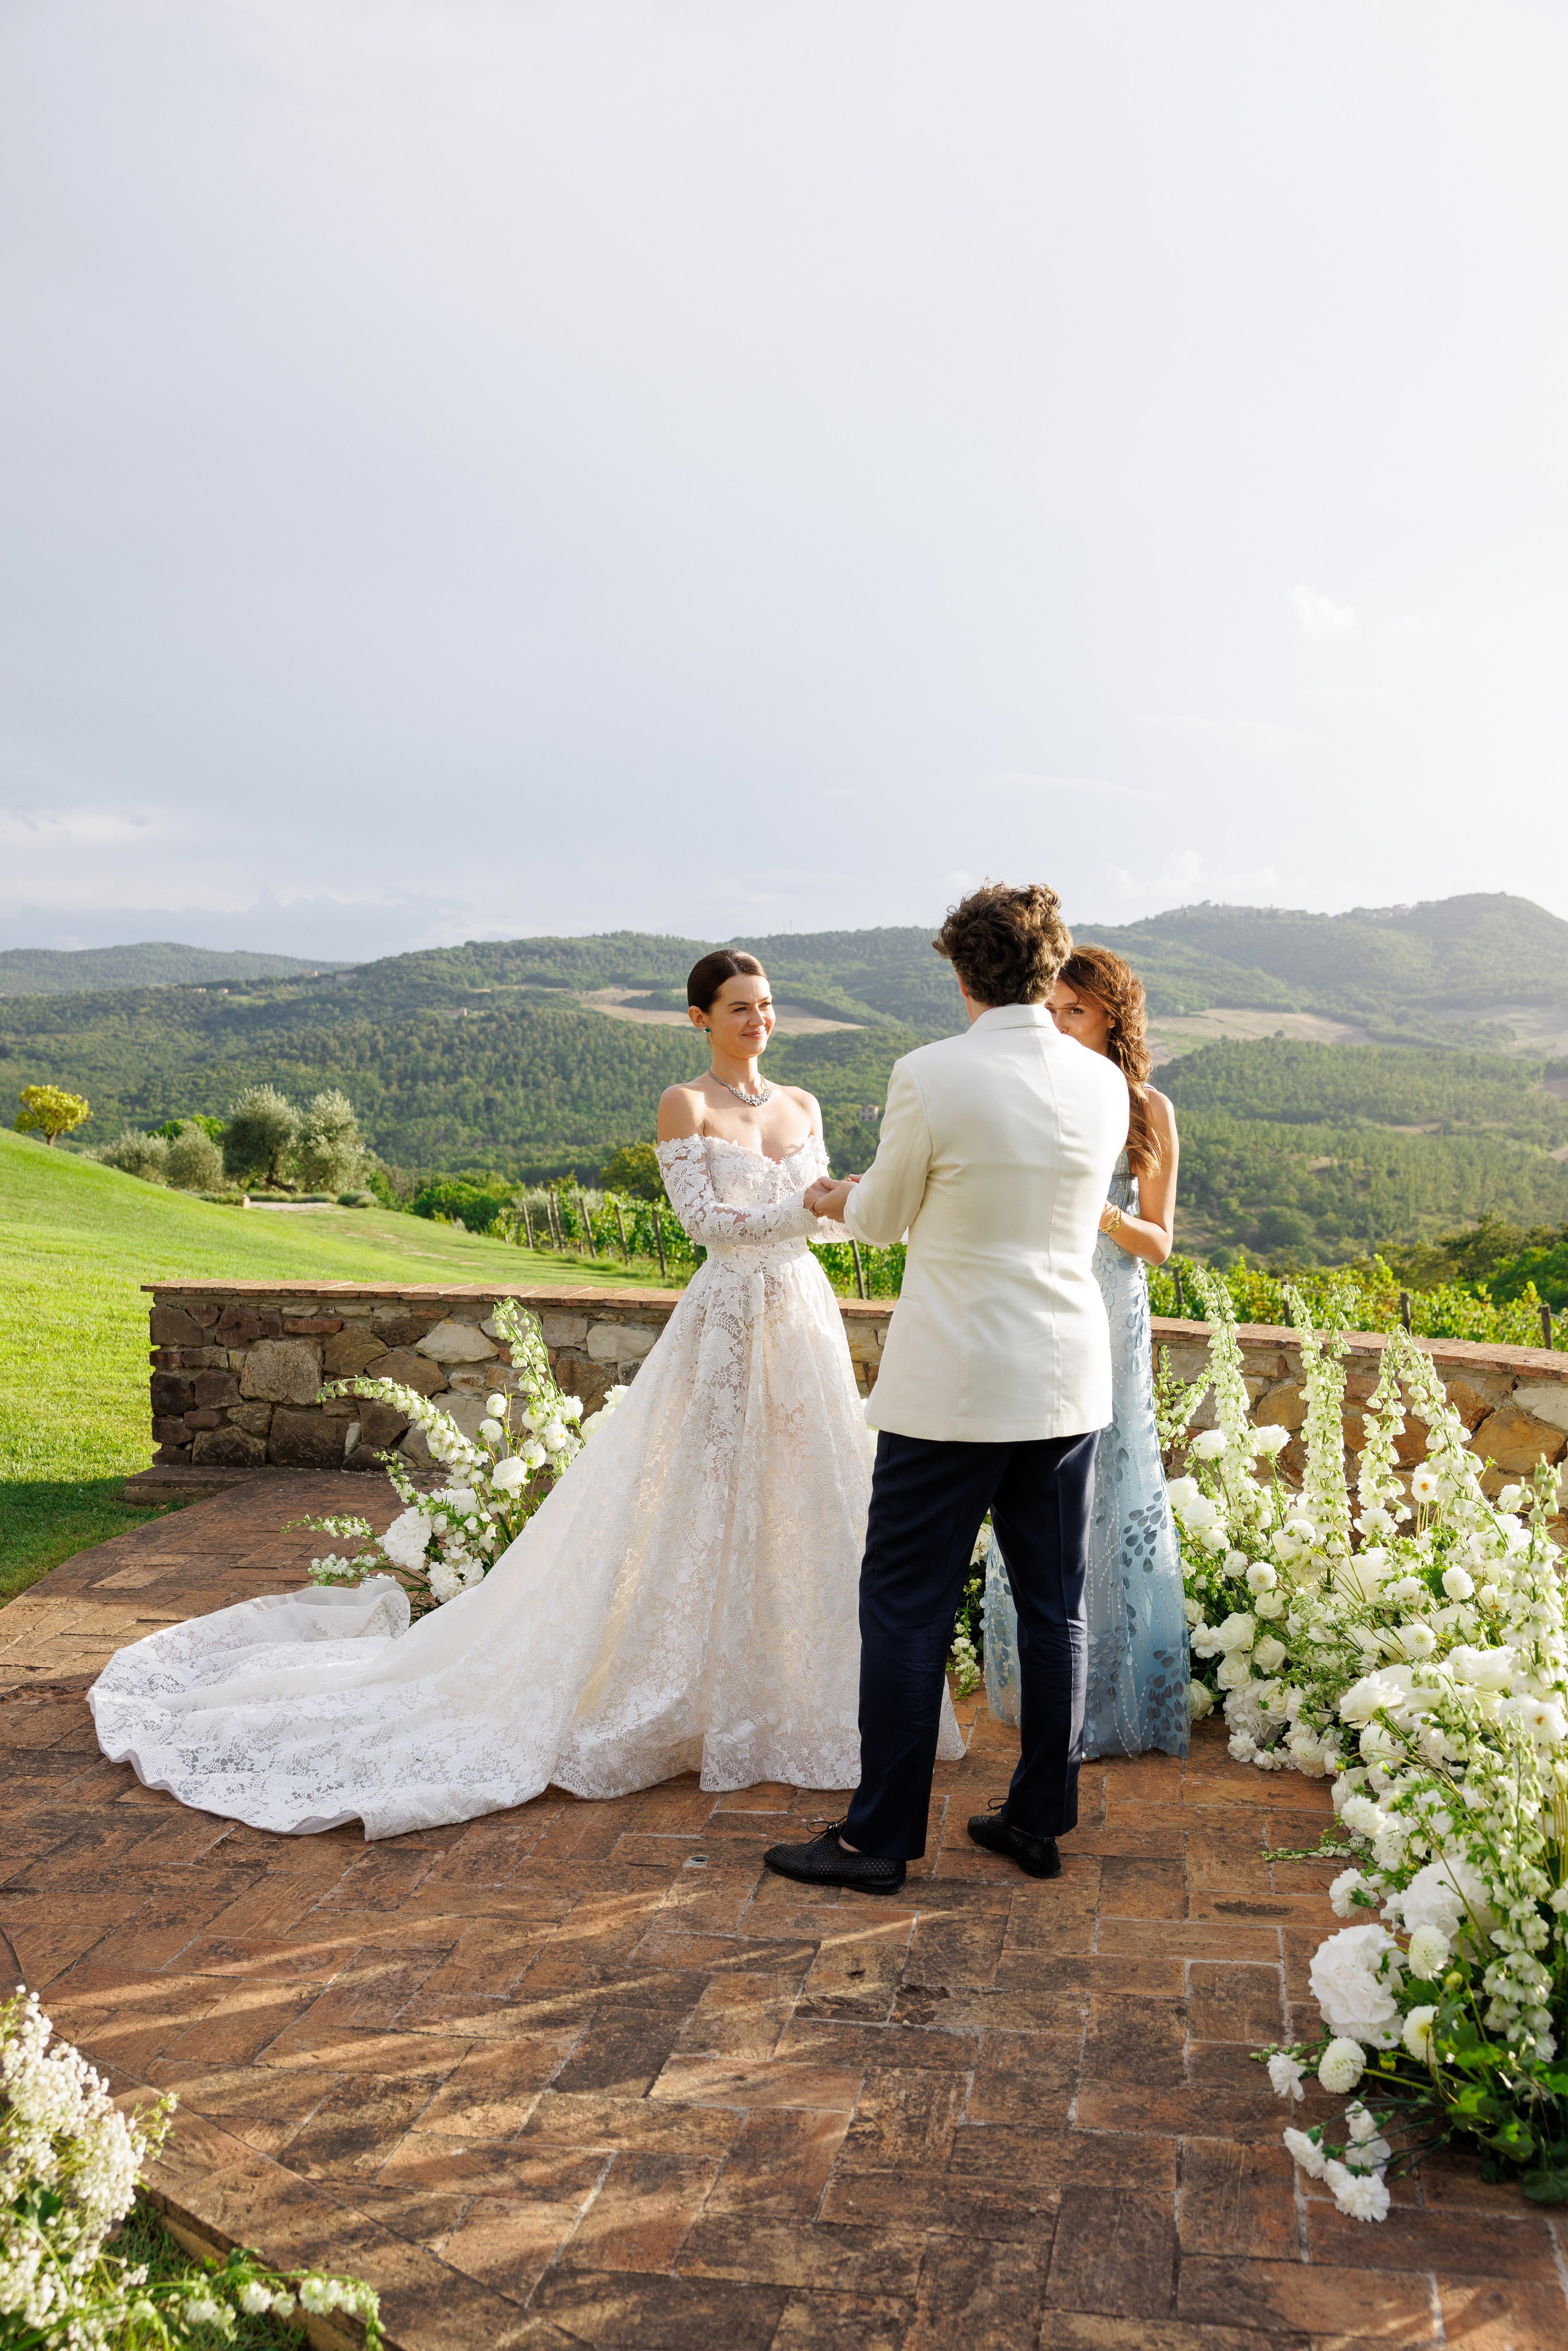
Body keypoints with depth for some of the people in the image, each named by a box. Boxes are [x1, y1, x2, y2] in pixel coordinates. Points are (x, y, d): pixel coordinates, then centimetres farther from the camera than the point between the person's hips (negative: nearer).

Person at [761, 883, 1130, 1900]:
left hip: (954, 1386, -5)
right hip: (1069, 1383, 5)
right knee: (1056, 1606, 14)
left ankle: (880, 1836, 14)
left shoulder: (930, 1075, -14)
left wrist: (834, 1198, 24)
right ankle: (1040, 1820, 26)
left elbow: (885, 1216, -1)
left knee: (906, 1606, 6)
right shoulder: (1104, 1084, 1)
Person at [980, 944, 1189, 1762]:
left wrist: (1104, 1212, -17)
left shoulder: (1148, 1111, 1)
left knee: (1111, 1494, 3)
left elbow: (1158, 1242, 1)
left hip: (1110, 1321, -1)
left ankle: (1115, 1693, 19)